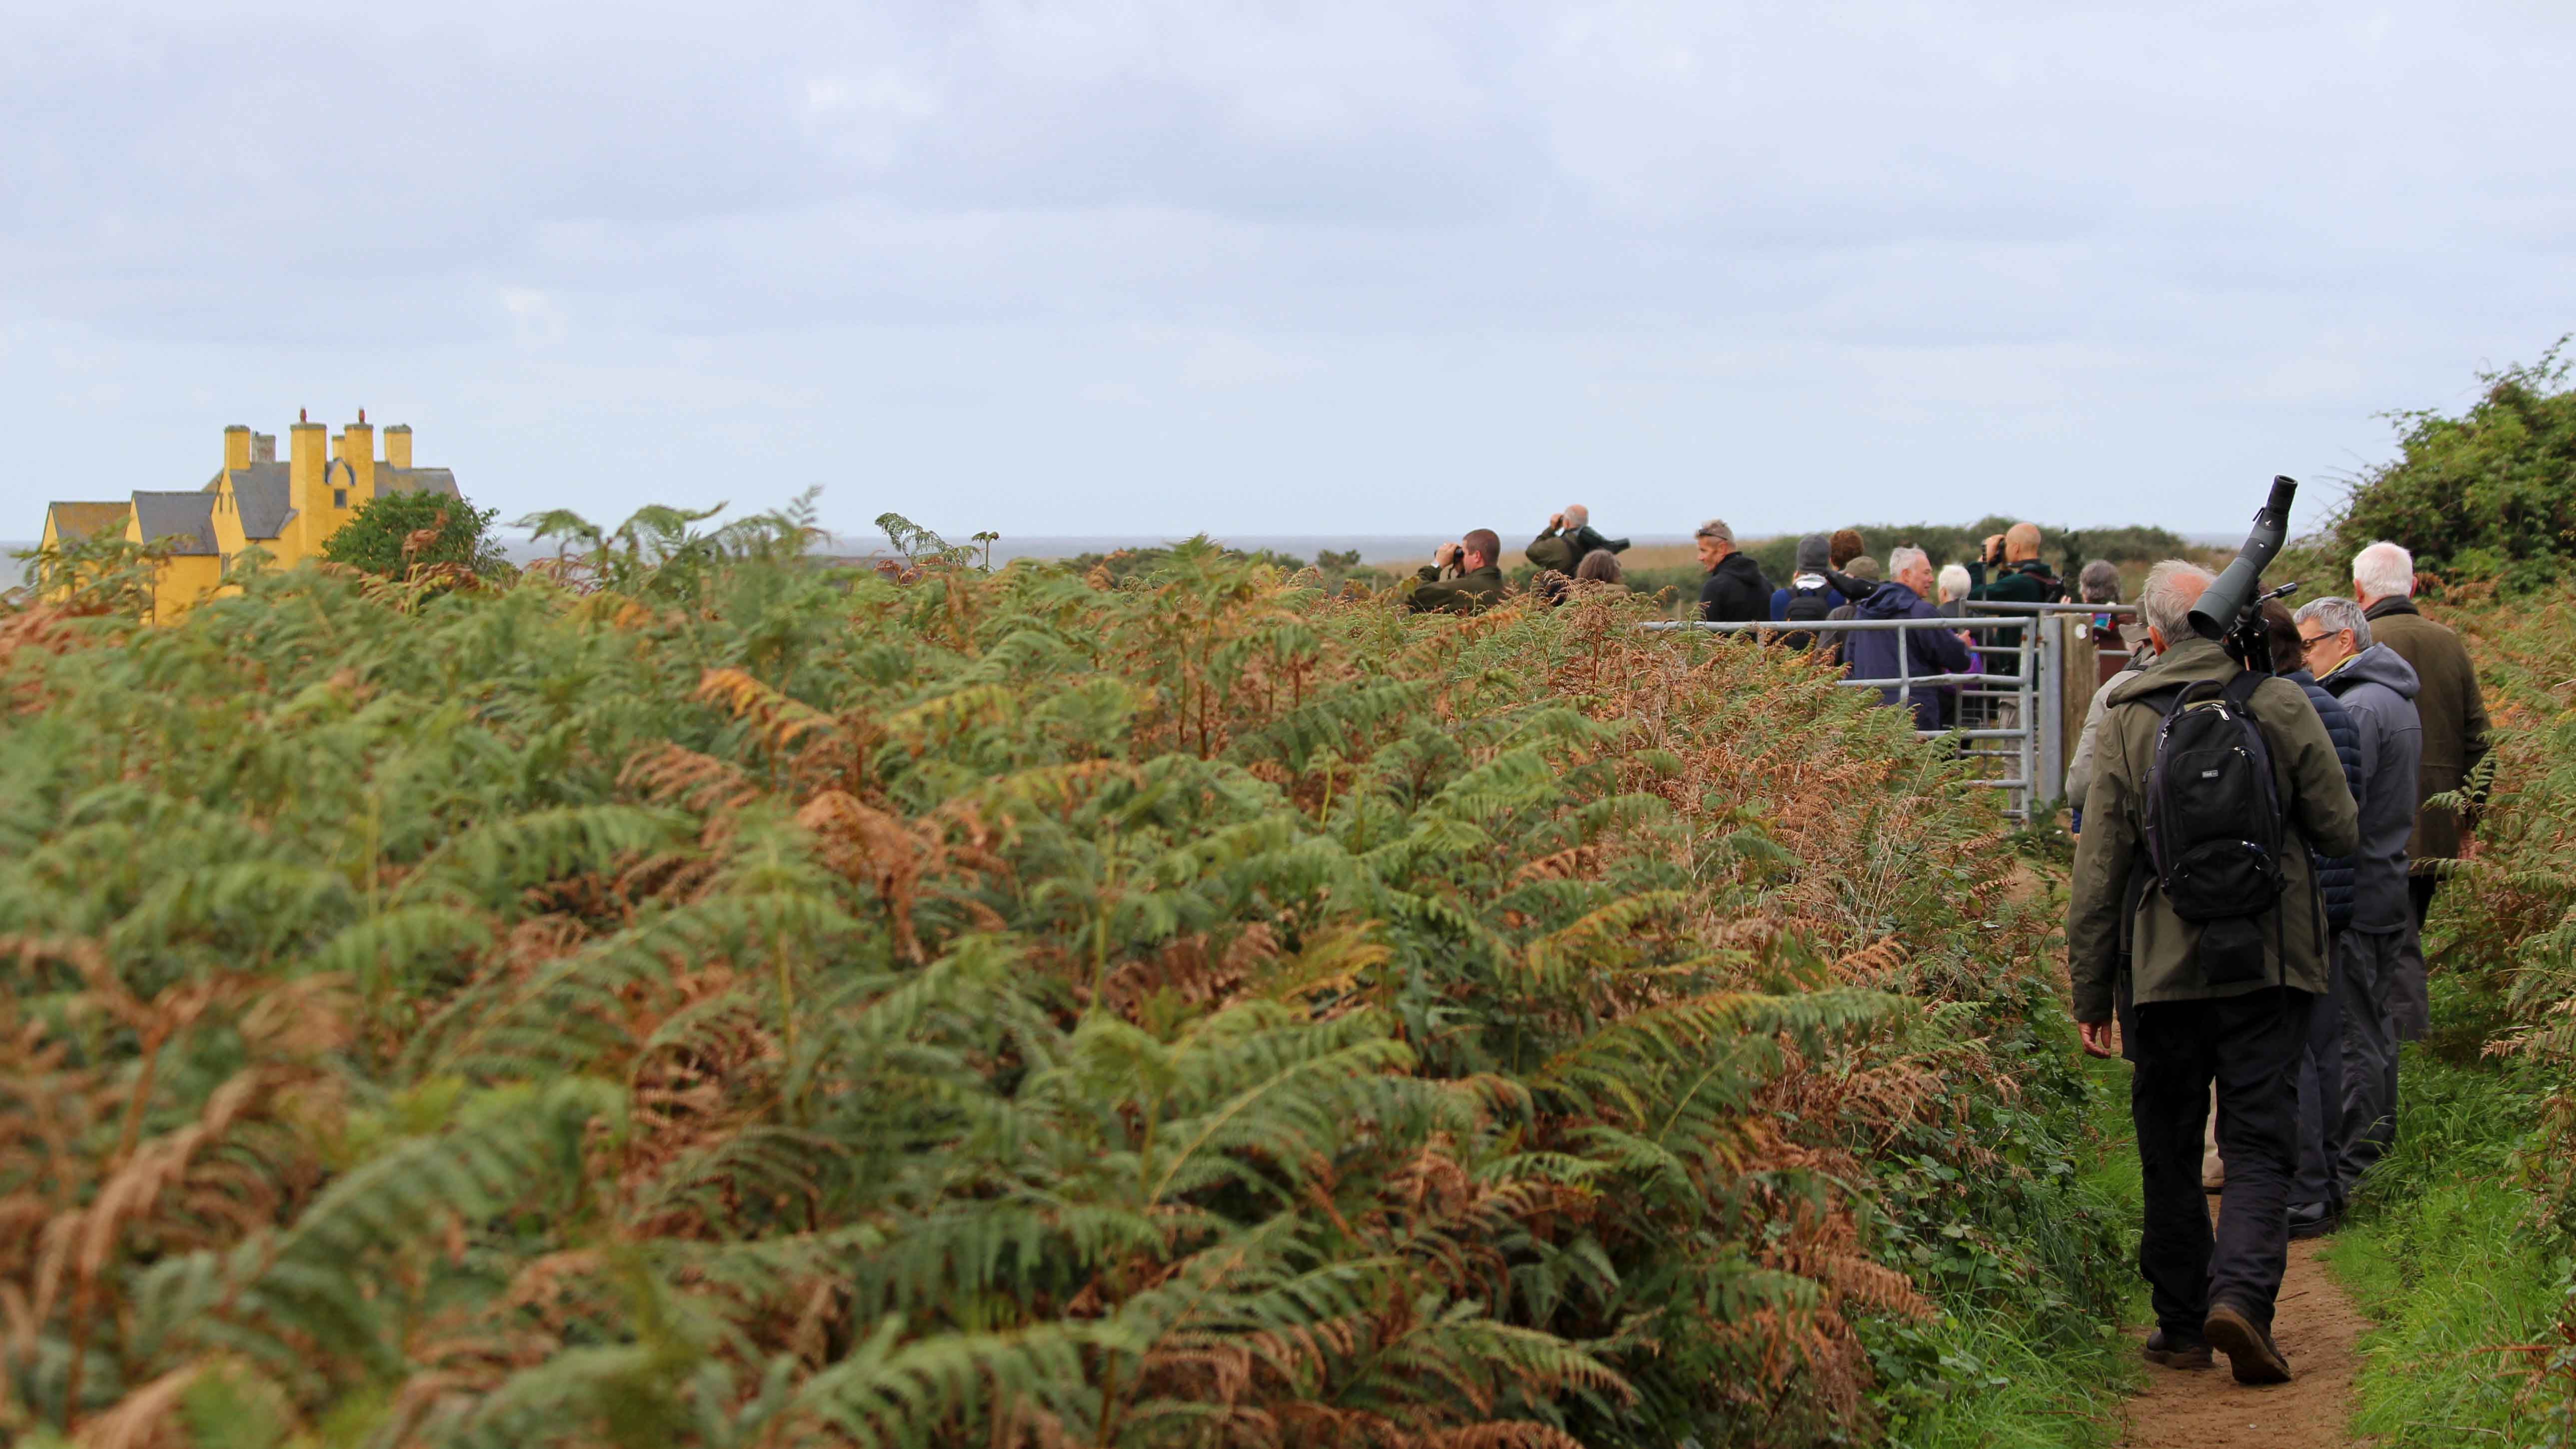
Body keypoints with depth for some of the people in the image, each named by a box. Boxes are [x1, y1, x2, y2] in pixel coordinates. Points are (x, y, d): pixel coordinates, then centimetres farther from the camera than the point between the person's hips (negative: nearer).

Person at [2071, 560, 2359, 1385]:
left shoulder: (2127, 724, -3)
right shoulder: (2280, 704, -3)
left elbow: (2098, 872, -2)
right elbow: (2341, 834, 0)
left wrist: (2091, 993, 6)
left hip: (2163, 969, 1)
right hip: (2271, 965, 0)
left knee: (2170, 1149, 12)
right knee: (2259, 1143, 1)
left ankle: (2181, 1324, 16)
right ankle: (2241, 1293, -19)